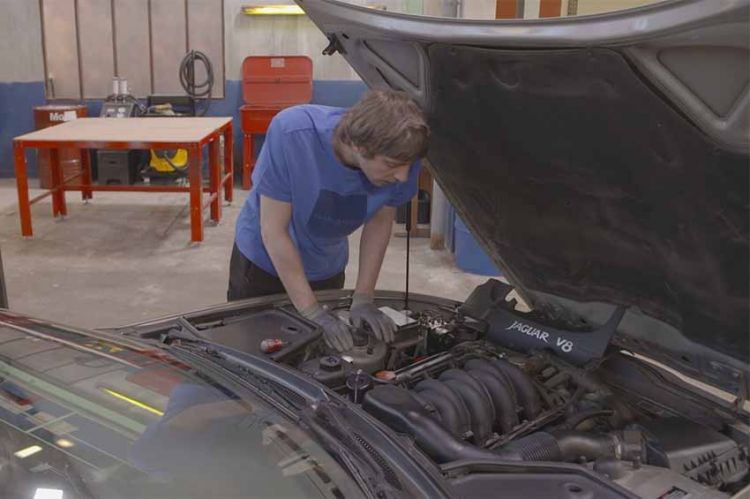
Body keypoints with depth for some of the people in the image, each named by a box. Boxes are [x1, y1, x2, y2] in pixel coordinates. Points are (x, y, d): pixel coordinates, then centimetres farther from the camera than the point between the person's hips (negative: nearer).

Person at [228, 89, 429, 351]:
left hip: (327, 270, 3)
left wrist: (362, 299, -13)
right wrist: (312, 312, -29)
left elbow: (380, 220, -8)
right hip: (262, 260, -3)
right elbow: (273, 231, -29)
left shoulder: (400, 157, -27)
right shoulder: (293, 132, -37)